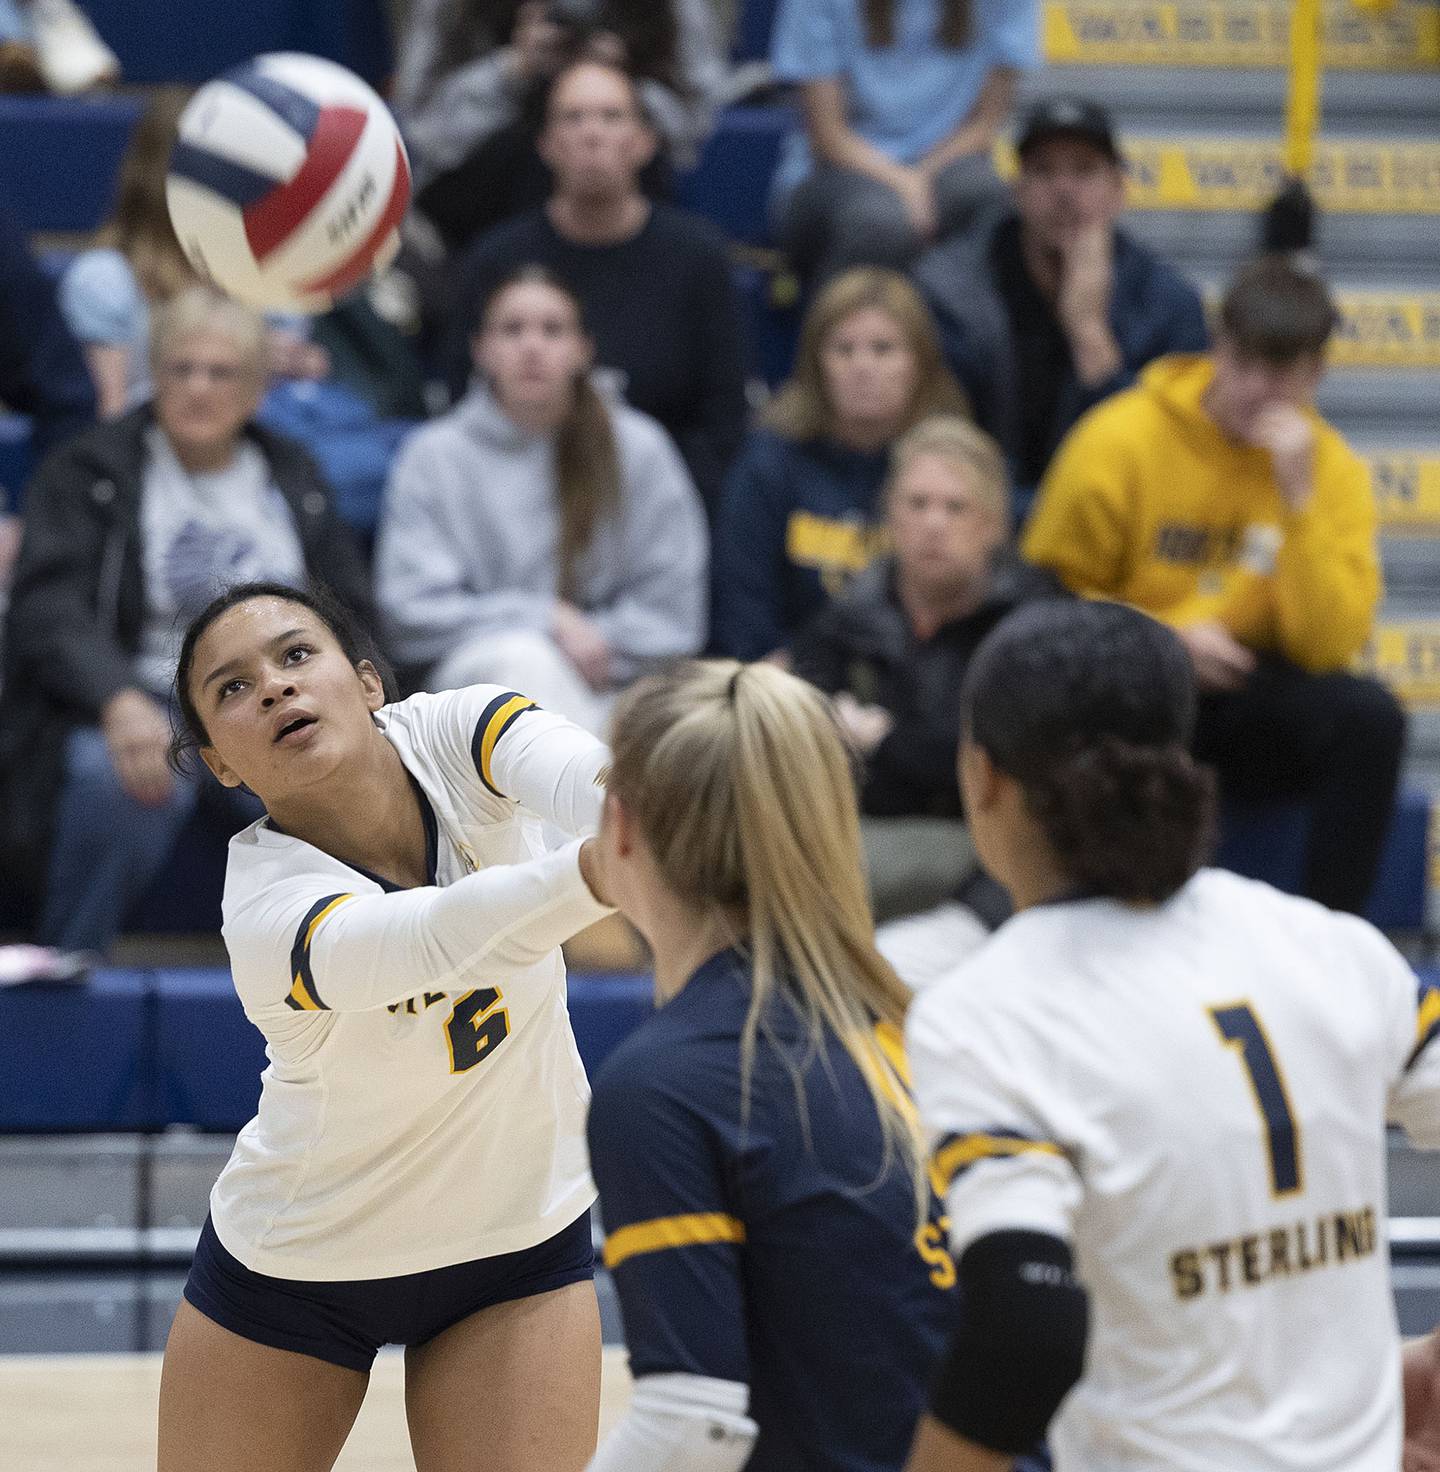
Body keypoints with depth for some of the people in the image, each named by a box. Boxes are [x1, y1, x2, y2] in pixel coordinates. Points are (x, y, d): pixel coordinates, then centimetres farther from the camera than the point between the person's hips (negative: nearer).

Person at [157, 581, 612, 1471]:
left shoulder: (453, 735, -19)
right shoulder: (267, 914, -31)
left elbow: (574, 771, -41)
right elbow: (437, 939, -50)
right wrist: (599, 872, -69)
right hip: (296, 1260, -2)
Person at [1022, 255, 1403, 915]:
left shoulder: (1333, 469, -1)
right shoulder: (1121, 439, -7)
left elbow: (1328, 647, -11)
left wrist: (1298, 497, -18)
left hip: (1251, 699, 2)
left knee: (1370, 715, -28)